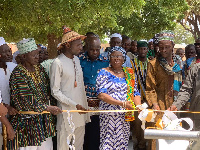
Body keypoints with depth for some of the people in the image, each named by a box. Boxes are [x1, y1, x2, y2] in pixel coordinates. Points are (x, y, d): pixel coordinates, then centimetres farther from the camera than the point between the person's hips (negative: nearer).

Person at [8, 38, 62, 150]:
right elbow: (26, 100, -19)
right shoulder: (18, 74, -13)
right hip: (27, 119, -6)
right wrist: (48, 108, -22)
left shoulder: (40, 69, 8)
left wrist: (53, 108, 3)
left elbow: (48, 92, 13)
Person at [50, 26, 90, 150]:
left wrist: (84, 105, 12)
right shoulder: (58, 63, -13)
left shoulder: (77, 60, 9)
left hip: (81, 109, 7)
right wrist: (74, 105, -16)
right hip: (67, 110, -7)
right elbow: (55, 91, -13)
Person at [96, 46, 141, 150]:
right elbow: (101, 95, -10)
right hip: (109, 115, -4)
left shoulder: (129, 73, 13)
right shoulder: (104, 73, 0)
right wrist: (121, 103, -18)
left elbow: (136, 93, 12)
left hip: (125, 115, 4)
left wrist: (138, 106, -9)